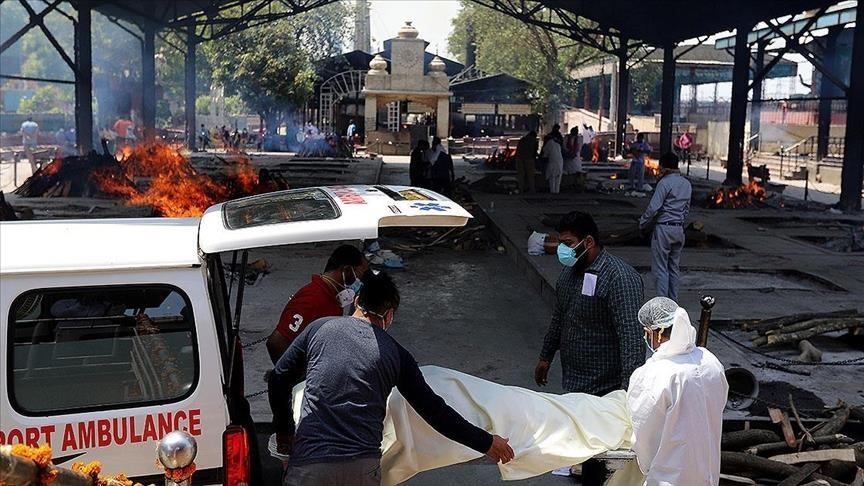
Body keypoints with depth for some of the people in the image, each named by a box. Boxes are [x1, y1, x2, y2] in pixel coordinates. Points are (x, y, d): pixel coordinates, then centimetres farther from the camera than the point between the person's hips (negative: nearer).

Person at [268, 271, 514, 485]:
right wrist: (486, 442, 16)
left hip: (309, 461, -1)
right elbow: (433, 410, 7)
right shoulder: (396, 353, 7)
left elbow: (279, 380, 12)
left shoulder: (319, 328, 7)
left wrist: (284, 431, 26)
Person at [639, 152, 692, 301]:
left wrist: (642, 223, -4)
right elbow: (687, 208, 16)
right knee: (674, 267, 14)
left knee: (660, 268, -3)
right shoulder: (687, 184, 10)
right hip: (679, 229, 8)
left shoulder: (665, 183, -14)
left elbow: (653, 207, -16)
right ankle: (673, 301, 17)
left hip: (663, 229, -7)